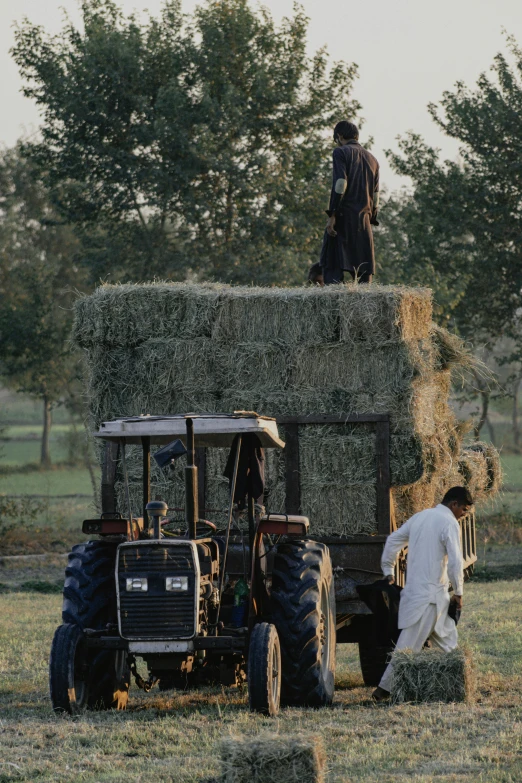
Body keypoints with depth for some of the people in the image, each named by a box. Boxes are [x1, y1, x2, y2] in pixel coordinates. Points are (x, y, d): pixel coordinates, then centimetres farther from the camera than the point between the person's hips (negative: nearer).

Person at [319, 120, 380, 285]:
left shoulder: (341, 152, 0)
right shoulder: (372, 159, 20)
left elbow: (340, 183, -12)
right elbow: (375, 194, 17)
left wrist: (332, 215, -14)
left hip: (344, 216, -6)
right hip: (364, 219, 6)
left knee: (333, 266, -9)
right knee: (364, 269, 5)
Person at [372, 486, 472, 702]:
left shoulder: (420, 517, 13)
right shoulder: (449, 523, -12)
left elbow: (393, 540, 19)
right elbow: (455, 562, -17)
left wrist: (388, 571, 27)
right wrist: (458, 592, -6)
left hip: (413, 590, 9)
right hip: (431, 594, -9)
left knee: (447, 641, 15)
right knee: (409, 645, -6)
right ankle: (384, 689, -6)